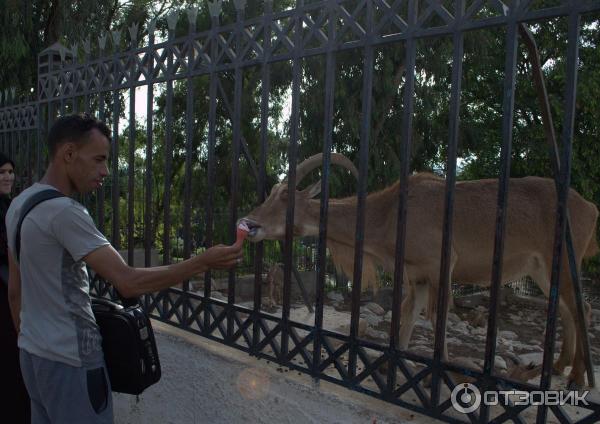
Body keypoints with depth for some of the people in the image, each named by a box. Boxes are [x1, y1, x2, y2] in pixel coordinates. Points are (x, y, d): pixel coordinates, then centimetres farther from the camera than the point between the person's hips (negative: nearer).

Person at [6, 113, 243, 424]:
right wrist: (203, 262, -24)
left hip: (31, 353, 9)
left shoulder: (19, 204, 6)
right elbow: (128, 283, -29)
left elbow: (15, 290, 13)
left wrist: (29, 338, 23)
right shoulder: (63, 212, -24)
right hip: (70, 361, -9)